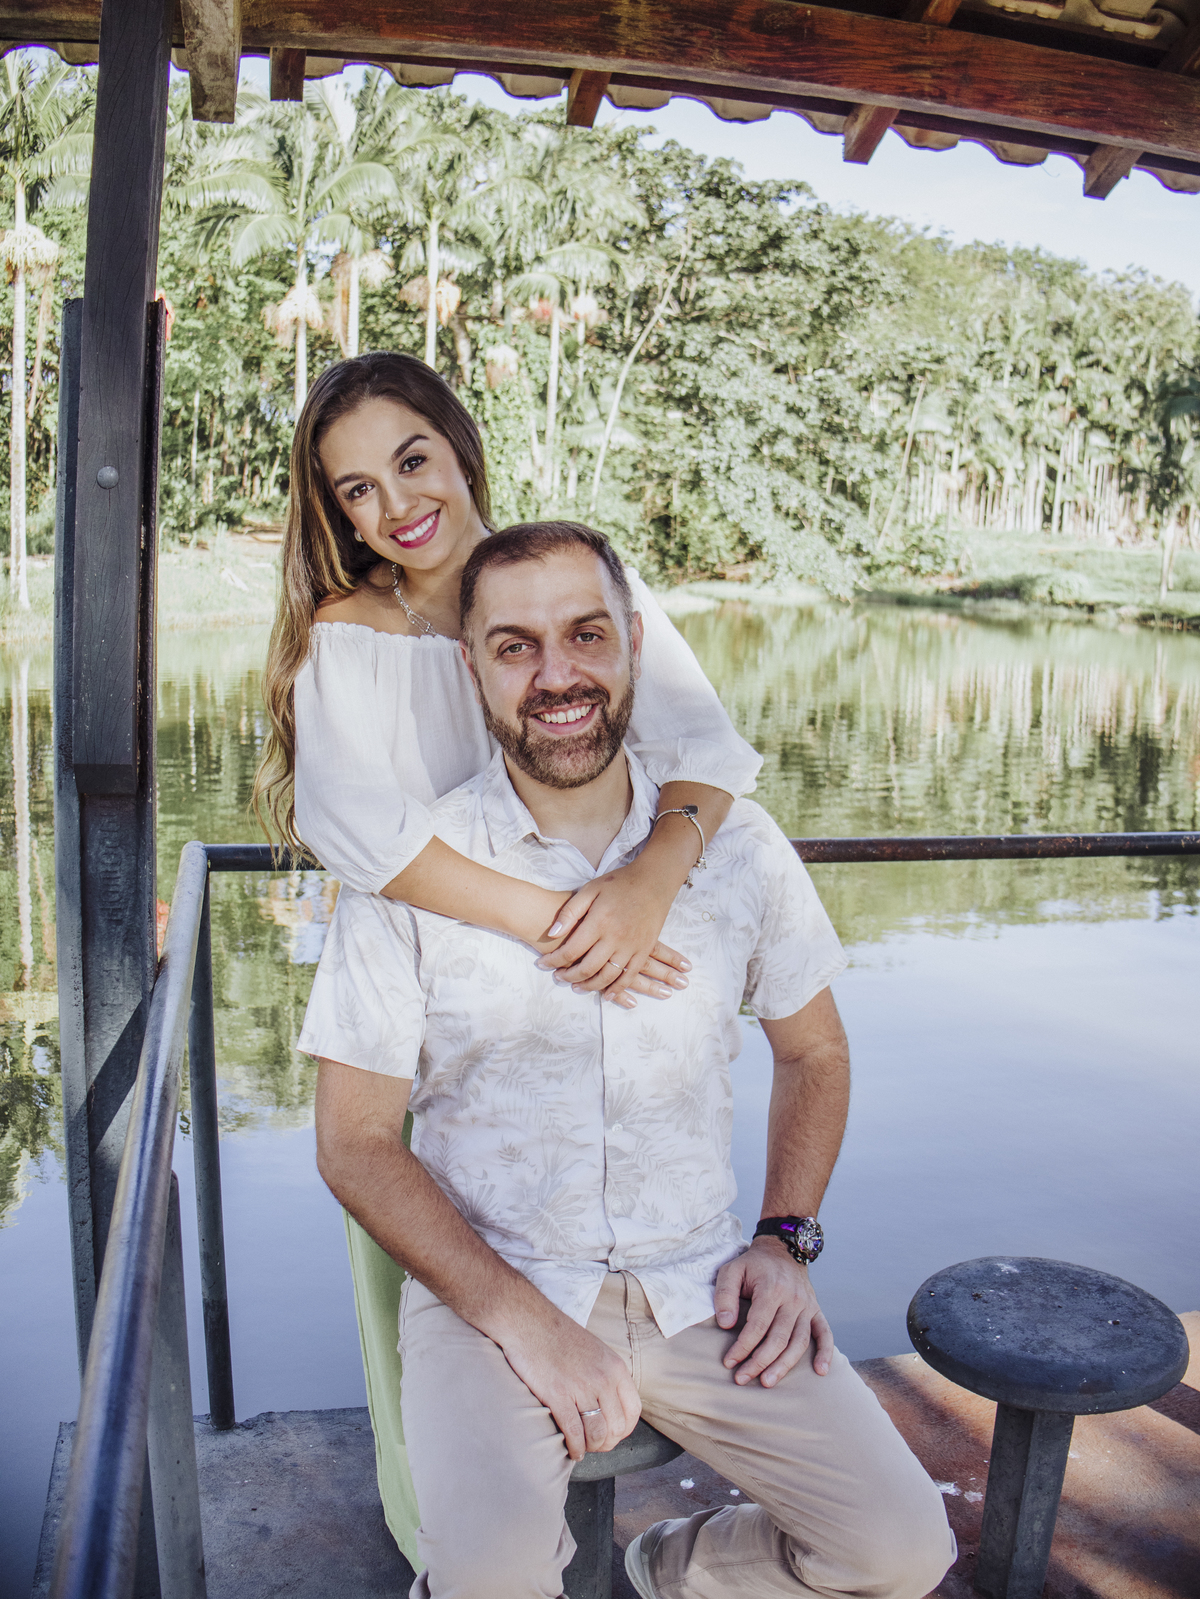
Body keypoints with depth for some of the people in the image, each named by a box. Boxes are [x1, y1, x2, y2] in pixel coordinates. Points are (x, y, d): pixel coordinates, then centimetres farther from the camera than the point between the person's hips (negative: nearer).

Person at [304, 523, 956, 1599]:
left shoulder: (736, 840, -2)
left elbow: (815, 1051, 12)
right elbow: (355, 1141, -6)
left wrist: (785, 1238, -2)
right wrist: (519, 1317, -16)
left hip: (698, 1286, 3)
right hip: (486, 1282, -2)